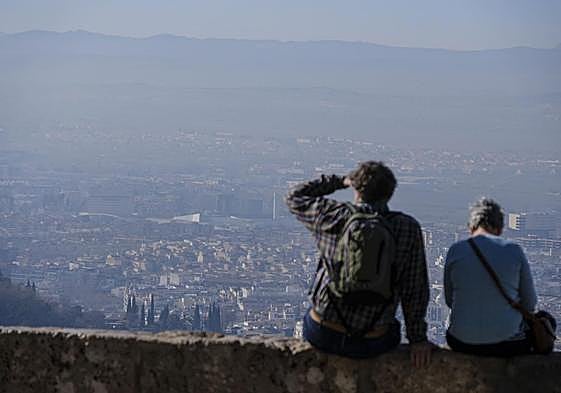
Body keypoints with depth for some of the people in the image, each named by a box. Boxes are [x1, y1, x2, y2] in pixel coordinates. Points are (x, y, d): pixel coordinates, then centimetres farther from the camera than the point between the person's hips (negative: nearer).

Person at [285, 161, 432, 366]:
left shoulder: (334, 217, -9)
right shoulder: (408, 228, -10)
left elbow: (295, 197, 11)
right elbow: (415, 289, -8)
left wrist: (339, 181, 16)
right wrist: (417, 338, 2)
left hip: (322, 335, 1)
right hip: (369, 345, 0)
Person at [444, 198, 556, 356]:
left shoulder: (456, 250, -3)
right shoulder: (514, 251, -5)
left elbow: (450, 301, 7)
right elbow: (529, 304, 3)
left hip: (463, 343, 2)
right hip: (506, 345, -2)